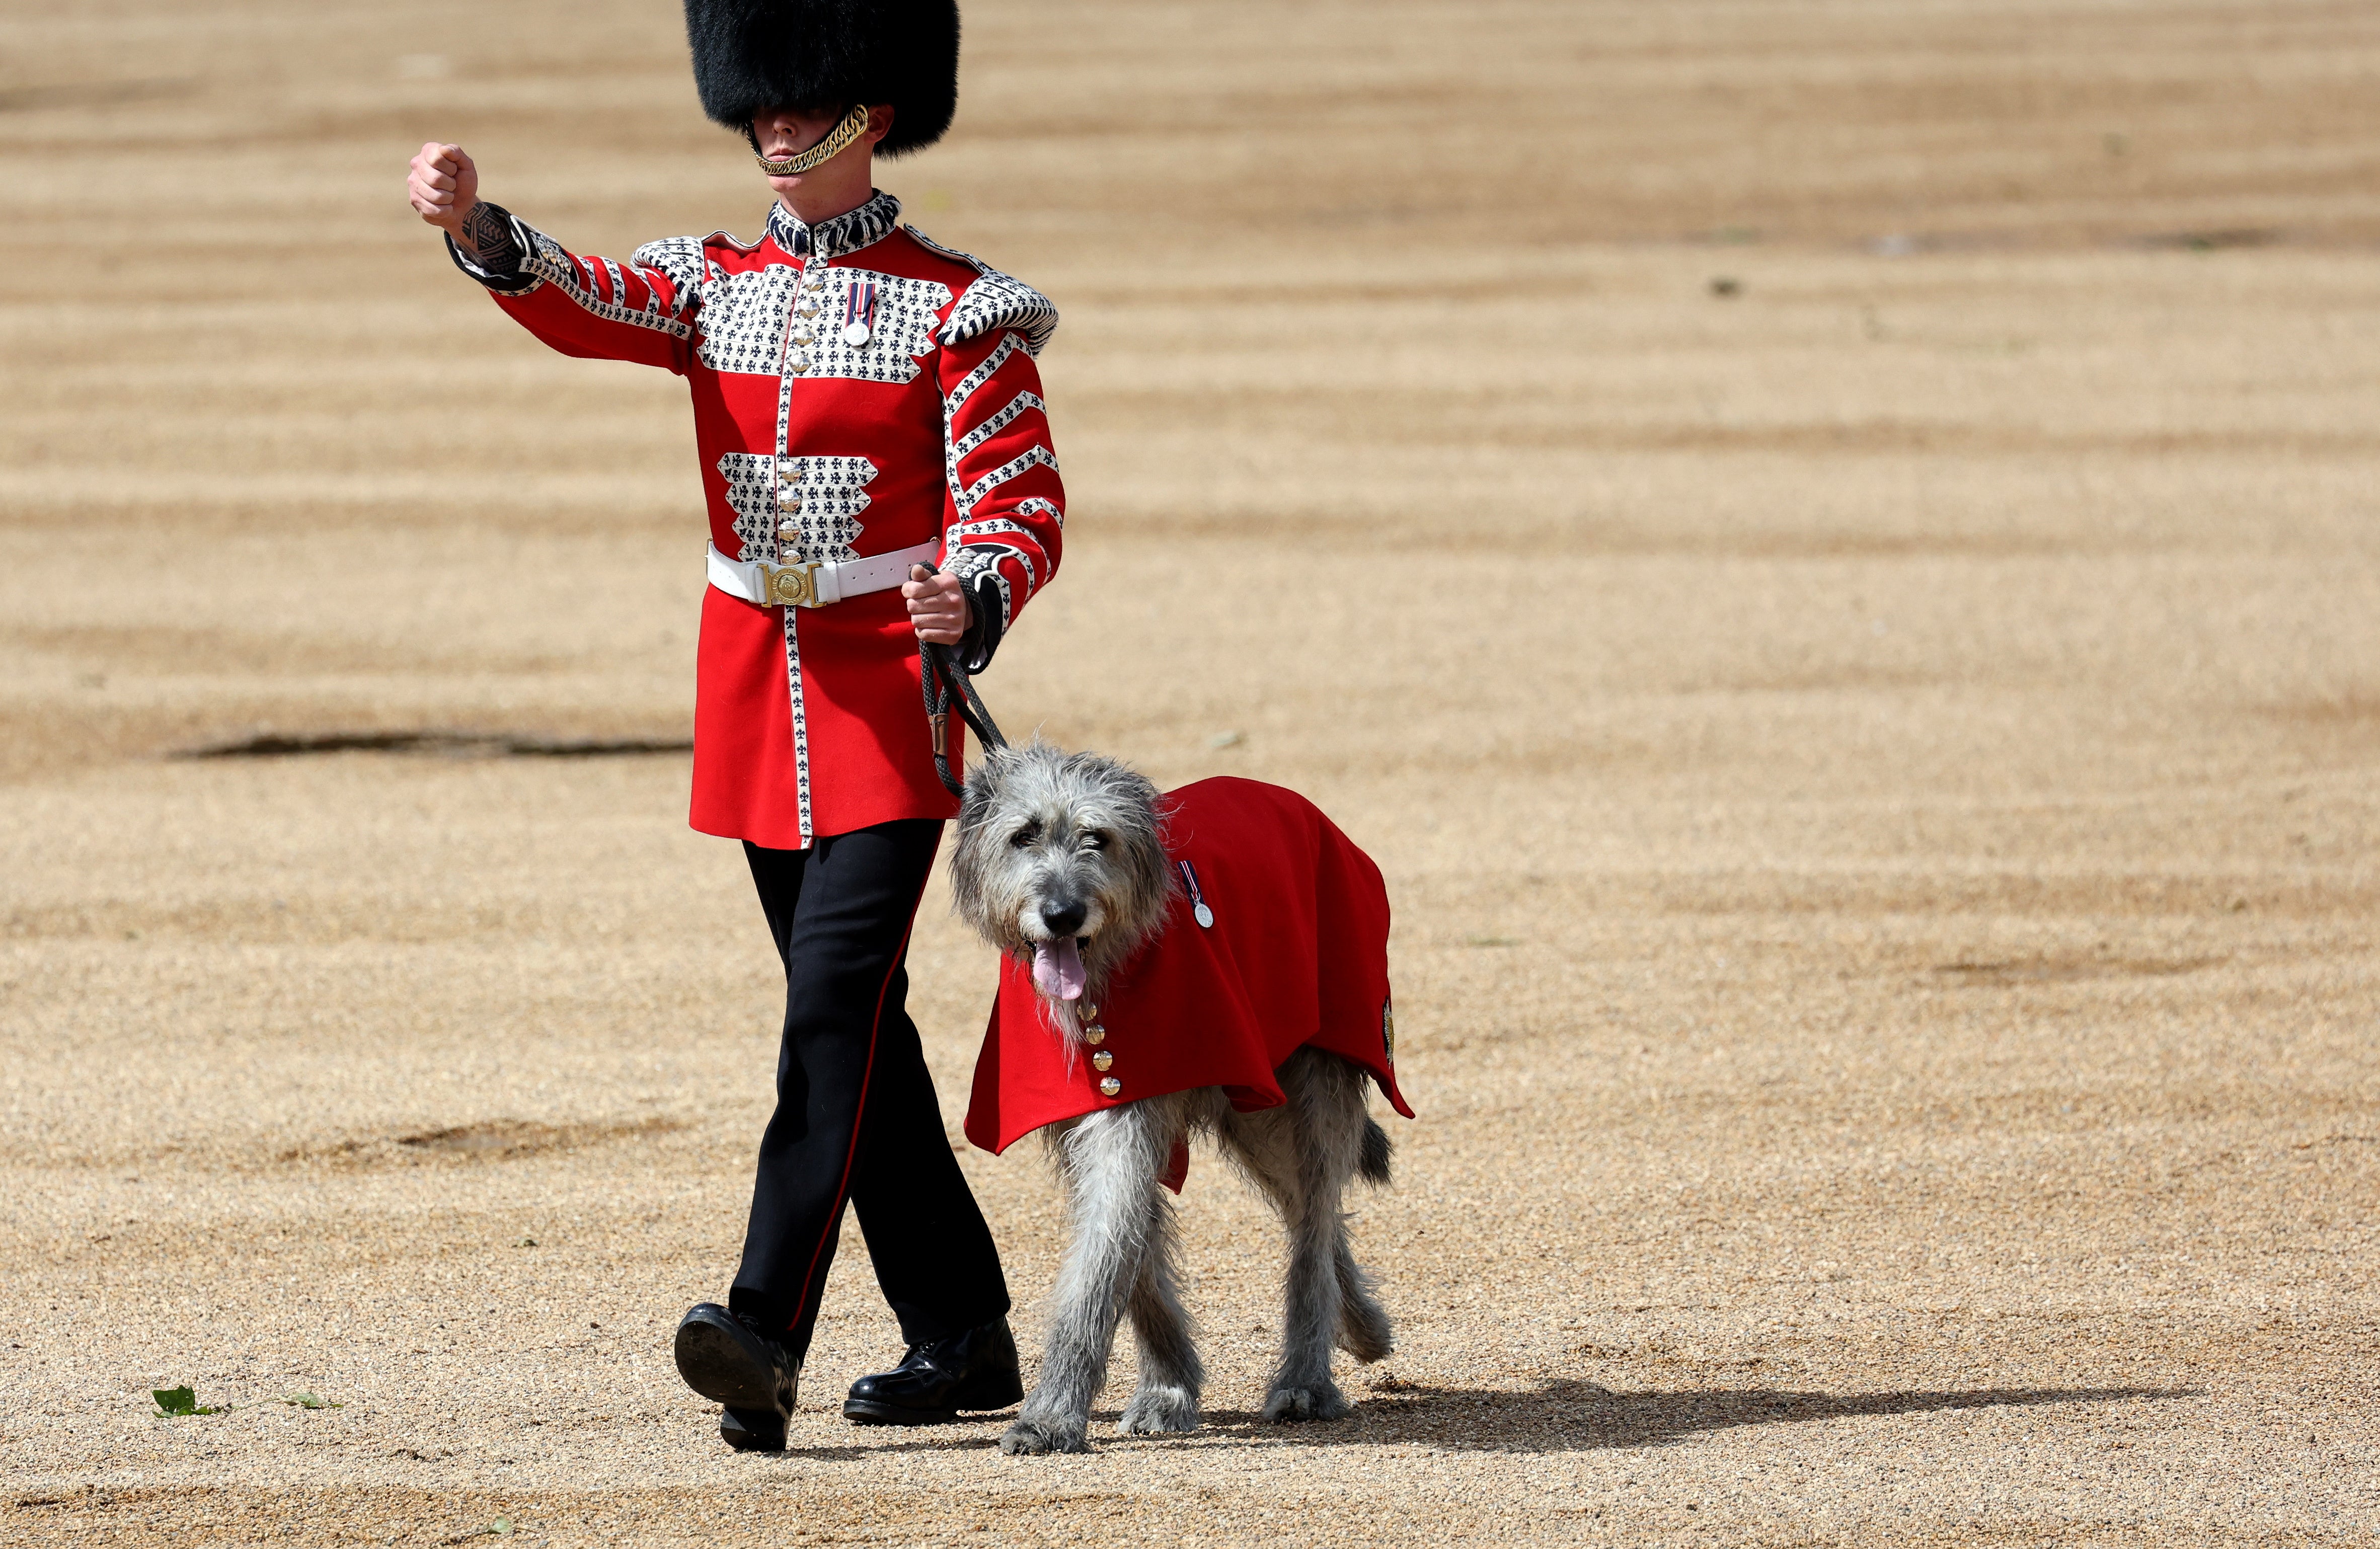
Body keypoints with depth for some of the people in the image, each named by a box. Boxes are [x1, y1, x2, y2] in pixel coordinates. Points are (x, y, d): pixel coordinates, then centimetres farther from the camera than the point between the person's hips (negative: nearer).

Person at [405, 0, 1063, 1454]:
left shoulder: (955, 310, -5)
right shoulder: (714, 288, 9)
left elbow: (1026, 503, -9)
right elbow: (577, 300, -10)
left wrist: (968, 598, -31)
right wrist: (474, 222, -31)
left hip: (890, 703, -6)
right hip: (756, 695, 6)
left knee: (837, 1001, -16)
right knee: (853, 1019, 10)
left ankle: (768, 1332, -26)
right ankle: (966, 1337, 18)